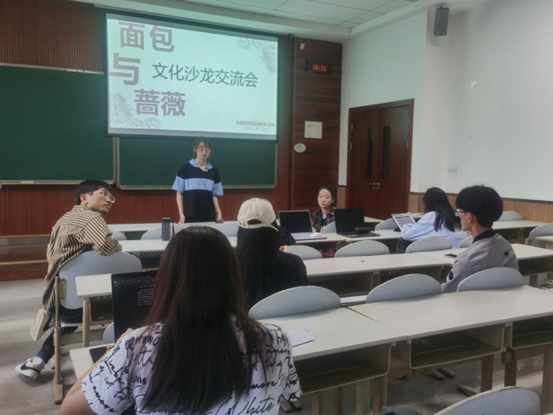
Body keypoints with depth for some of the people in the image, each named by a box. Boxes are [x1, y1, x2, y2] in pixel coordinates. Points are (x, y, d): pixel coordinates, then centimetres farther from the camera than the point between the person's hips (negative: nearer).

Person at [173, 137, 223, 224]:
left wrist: (219, 213, -1)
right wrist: (181, 214, -7)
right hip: (190, 216, -3)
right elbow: (179, 193, 1)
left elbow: (214, 195, 12)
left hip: (209, 216, 3)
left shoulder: (213, 171, 9)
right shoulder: (185, 169, 0)